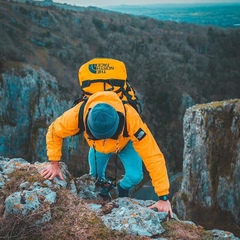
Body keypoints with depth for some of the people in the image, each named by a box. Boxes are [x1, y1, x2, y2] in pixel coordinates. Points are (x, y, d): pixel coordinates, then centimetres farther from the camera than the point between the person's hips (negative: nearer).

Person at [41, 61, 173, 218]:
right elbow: (54, 132, -20)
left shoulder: (130, 118, -48)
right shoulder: (78, 114, -43)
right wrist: (54, 164, -23)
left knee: (135, 176, -17)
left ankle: (123, 188, 20)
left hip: (125, 143, -1)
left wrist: (163, 197, -43)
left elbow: (154, 157, -45)